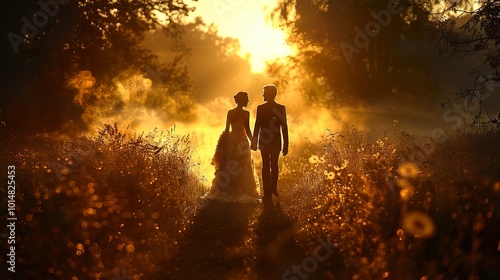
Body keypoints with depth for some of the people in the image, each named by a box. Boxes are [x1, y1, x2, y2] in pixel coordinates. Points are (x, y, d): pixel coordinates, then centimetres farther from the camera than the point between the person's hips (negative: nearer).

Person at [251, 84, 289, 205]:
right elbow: (284, 127, -5)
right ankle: (273, 189, 34)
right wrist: (286, 145, 1)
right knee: (274, 165, 20)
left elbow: (257, 126, -7)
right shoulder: (281, 108, -5)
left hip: (264, 141, -2)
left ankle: (268, 196, -1)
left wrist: (254, 142, 1)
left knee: (266, 167, 2)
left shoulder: (260, 108, -9)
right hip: (276, 141, 2)